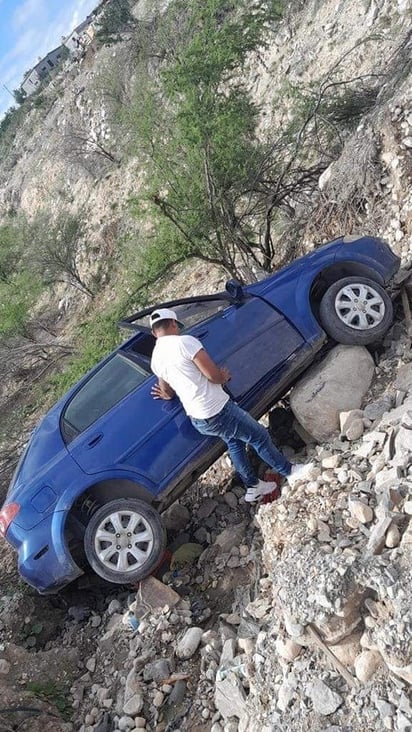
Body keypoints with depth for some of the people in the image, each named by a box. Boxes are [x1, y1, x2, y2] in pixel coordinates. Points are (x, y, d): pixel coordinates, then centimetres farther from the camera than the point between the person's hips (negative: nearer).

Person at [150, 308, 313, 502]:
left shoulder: (155, 359, 5)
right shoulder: (184, 341, -19)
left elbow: (168, 393, 19)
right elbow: (214, 375, -18)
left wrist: (165, 393, 43)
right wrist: (224, 376, 4)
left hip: (197, 418, 8)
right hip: (216, 411, -8)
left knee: (234, 442, 28)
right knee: (260, 436, 11)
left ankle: (253, 487, 37)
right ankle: (290, 472, 28)